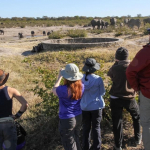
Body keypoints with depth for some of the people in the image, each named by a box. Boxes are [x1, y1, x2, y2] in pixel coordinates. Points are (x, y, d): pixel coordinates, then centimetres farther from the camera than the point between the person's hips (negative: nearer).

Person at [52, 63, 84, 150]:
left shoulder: (64, 89, -27)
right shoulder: (81, 86, -11)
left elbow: (54, 90, -5)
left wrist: (60, 77, 4)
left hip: (67, 120, -6)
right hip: (79, 117, 6)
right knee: (76, 139, 27)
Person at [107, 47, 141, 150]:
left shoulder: (115, 68, -10)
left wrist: (116, 63, 8)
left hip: (115, 98, -1)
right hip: (129, 98, 1)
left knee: (117, 122, 10)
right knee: (137, 117, 27)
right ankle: (137, 139, 37)